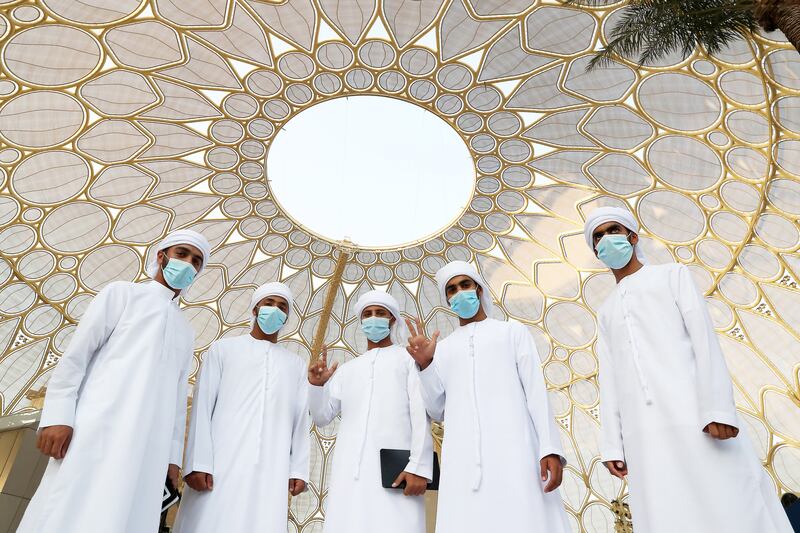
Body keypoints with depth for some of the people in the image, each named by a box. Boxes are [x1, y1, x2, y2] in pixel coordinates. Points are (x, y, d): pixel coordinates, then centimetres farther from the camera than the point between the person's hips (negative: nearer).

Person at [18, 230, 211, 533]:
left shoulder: (186, 332, 25)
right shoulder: (122, 293, 12)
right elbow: (75, 355, 2)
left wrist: (173, 454, 12)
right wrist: (57, 416, -11)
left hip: (148, 444, 4)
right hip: (96, 426, -4)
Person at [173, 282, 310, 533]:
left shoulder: (295, 364, 19)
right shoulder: (224, 348, 13)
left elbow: (302, 419, 13)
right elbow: (202, 405, 4)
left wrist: (299, 469, 3)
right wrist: (198, 463, -6)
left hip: (272, 469, 2)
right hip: (222, 462, -1)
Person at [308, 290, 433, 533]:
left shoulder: (409, 359, 10)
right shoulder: (347, 370, 23)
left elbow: (422, 416, -1)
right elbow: (322, 417, 18)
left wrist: (419, 467, -13)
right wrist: (316, 385, -1)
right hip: (350, 472, 4)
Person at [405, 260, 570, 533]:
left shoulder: (512, 331, 18)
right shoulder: (442, 348, 22)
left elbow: (536, 391, 7)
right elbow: (437, 411, 16)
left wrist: (550, 448, -6)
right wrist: (425, 363, 2)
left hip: (513, 449, -2)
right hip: (463, 458, 2)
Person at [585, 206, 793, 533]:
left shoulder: (672, 275, 16)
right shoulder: (606, 312, 26)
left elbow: (704, 337, 1)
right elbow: (609, 380, 17)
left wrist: (717, 407, -13)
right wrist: (612, 444, 7)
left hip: (695, 418, -3)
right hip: (644, 434, 3)